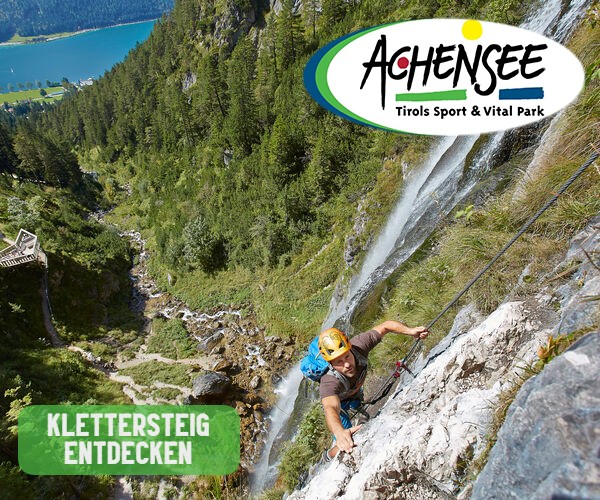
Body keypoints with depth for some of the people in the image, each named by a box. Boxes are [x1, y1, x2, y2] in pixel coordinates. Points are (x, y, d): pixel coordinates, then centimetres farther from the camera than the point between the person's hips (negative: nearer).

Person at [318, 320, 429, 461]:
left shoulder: (357, 345, -41)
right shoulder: (328, 382, -50)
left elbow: (385, 326, -32)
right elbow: (330, 409, -67)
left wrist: (411, 331, -48)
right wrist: (340, 433, -88)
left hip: (355, 391, 4)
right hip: (336, 400, -4)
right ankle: (330, 455, 20)